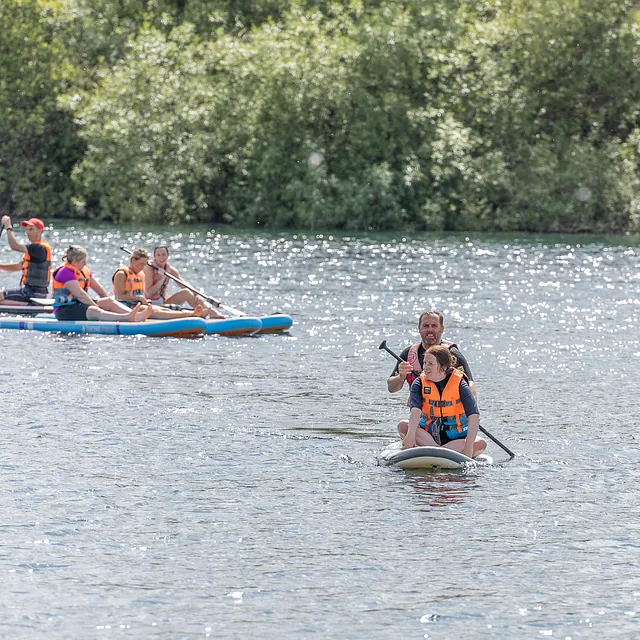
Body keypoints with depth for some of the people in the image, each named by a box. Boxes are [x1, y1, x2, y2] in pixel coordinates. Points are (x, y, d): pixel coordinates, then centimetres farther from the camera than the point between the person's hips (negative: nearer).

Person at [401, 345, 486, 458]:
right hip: (428, 435, 1)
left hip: (456, 438, -1)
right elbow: (415, 410, -23)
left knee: (480, 444, -29)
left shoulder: (459, 384, -10)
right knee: (403, 426, -24)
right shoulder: (419, 383, -5)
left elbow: (474, 416, -20)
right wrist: (411, 434, -43)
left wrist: (468, 446, -33)